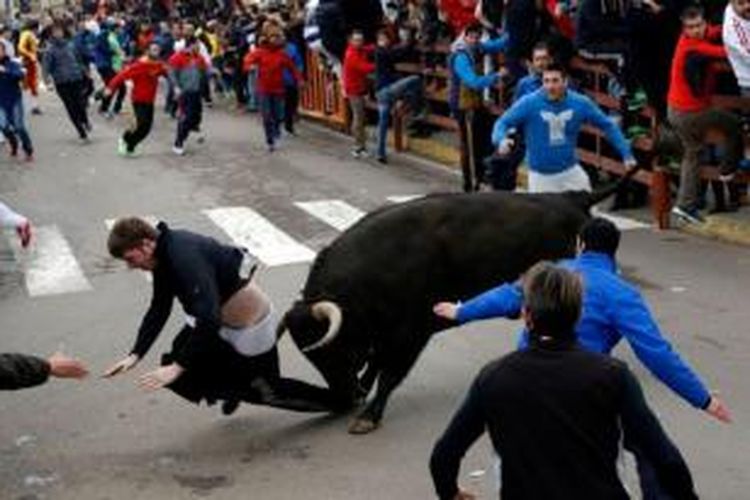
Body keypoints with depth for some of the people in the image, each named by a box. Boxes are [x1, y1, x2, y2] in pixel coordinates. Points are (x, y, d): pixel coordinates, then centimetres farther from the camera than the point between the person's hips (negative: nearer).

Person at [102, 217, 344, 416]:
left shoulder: (185, 258, -34)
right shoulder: (163, 256, -5)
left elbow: (209, 319, -39)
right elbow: (159, 309, 3)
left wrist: (178, 366, -38)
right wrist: (135, 355, -5)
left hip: (251, 325, -8)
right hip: (218, 324, 8)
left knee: (270, 391, 9)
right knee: (180, 375, 2)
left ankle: (341, 401, 31)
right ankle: (237, 388, 27)